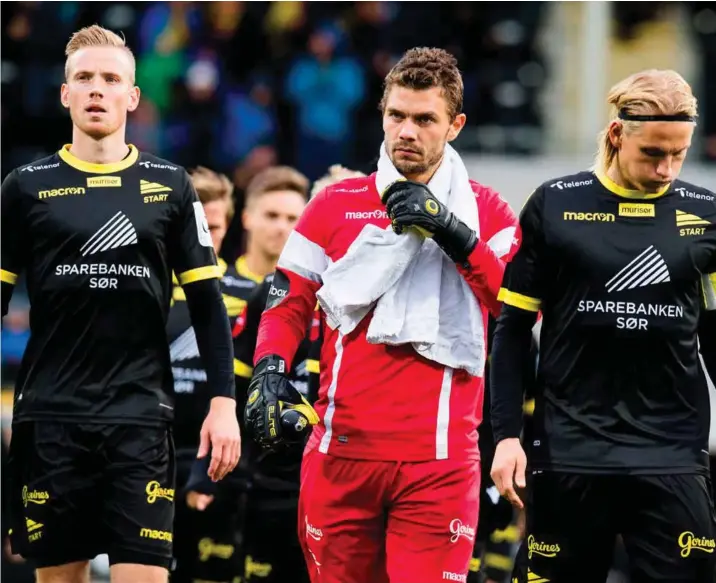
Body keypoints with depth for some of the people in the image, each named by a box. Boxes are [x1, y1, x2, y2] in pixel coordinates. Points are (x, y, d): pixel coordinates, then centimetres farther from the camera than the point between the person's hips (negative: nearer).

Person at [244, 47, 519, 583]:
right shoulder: (337, 205, 11)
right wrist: (269, 375, -4)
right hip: (342, 452, 2)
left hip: (440, 462, -2)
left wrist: (454, 234, -15)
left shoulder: (485, 212, 7)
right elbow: (289, 303, 13)